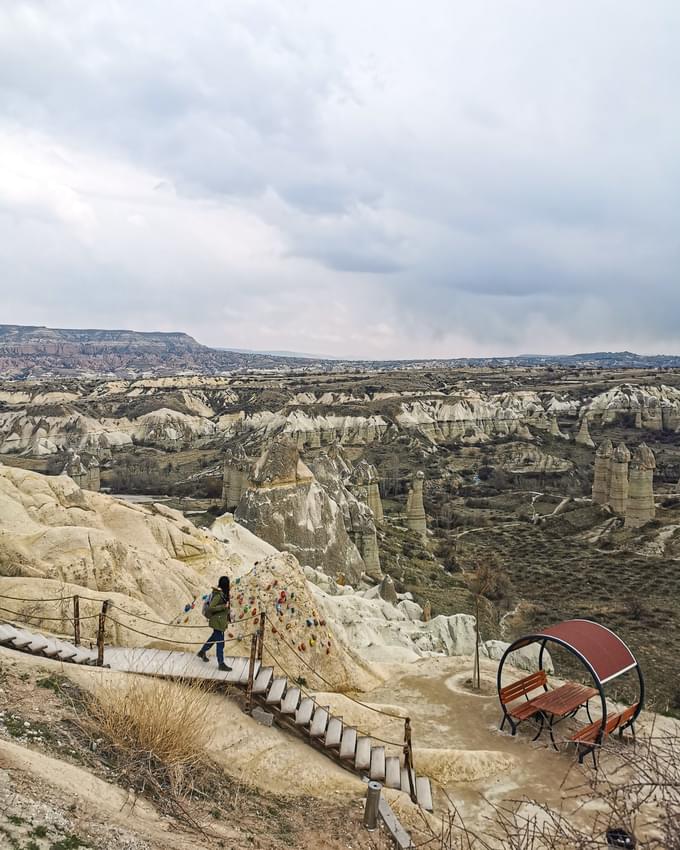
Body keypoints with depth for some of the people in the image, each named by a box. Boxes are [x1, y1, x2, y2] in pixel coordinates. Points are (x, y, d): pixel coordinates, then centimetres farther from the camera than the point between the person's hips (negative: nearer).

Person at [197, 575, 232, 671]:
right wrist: (224, 606, -25)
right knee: (220, 642, 0)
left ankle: (202, 652, 45)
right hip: (218, 621, -9)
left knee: (214, 637, 26)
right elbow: (210, 608, -26)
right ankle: (221, 664, 10)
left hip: (221, 621, 9)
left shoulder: (223, 593, 2)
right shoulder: (218, 595, -24)